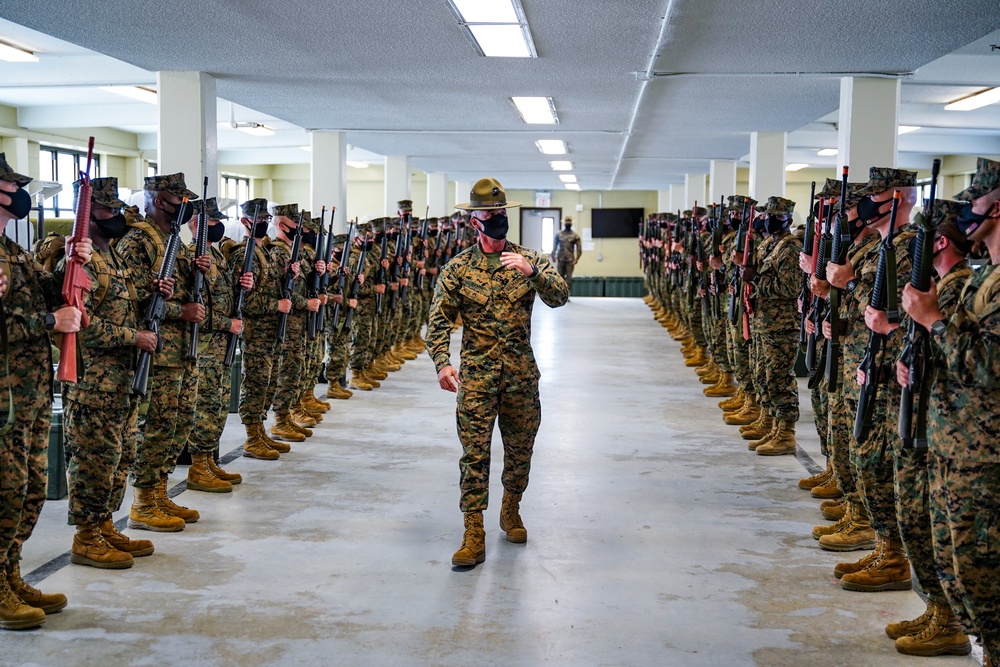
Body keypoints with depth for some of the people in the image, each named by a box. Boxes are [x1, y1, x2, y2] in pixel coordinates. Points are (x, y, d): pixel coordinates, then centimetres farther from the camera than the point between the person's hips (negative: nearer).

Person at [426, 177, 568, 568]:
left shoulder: (528, 259, 5)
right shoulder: (458, 268, 1)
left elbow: (560, 296, -7)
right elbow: (440, 321, -2)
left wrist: (532, 271, -24)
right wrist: (442, 363, -17)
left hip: (522, 374, 2)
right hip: (477, 375, -2)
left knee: (520, 449, 12)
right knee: (474, 453, -6)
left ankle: (511, 511, 35)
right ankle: (474, 535, -2)